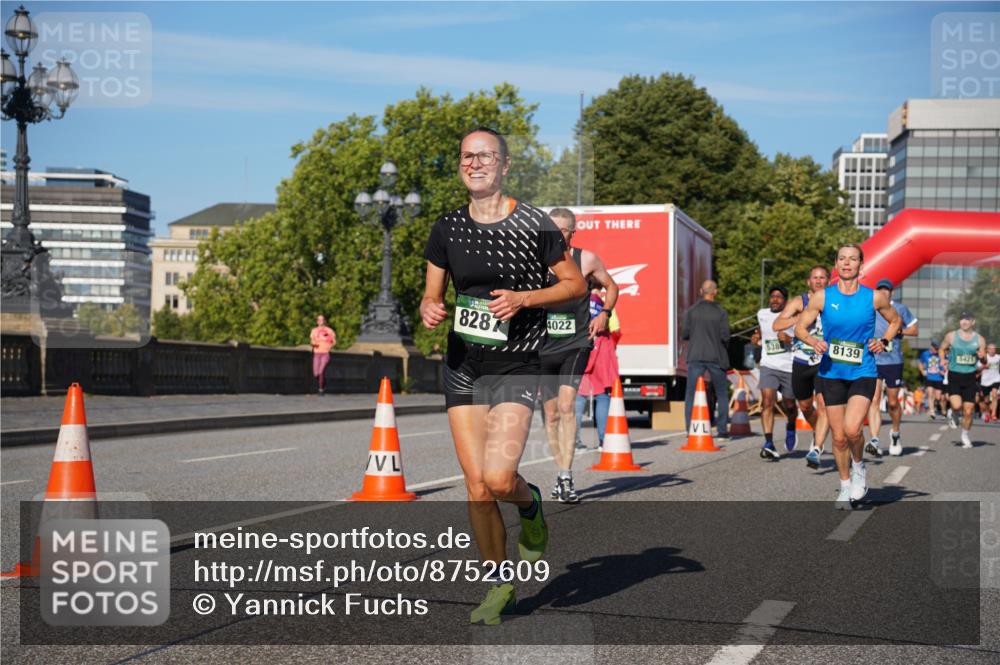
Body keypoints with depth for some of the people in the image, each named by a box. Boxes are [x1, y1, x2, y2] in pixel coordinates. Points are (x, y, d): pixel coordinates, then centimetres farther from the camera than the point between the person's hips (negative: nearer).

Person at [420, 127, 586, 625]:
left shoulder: (534, 224, -7)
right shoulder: (447, 229, 5)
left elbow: (576, 284, -1)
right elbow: (432, 294, 14)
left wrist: (523, 298, -15)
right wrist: (429, 310, -10)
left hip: (515, 368, -4)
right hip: (462, 366, 4)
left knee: (498, 477, -20)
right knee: (476, 485, 3)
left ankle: (529, 503, 17)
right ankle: (499, 585, 21)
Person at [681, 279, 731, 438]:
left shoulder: (691, 311, -1)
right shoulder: (721, 312, -5)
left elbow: (684, 334, -2)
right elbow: (725, 336, -9)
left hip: (696, 356, 1)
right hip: (716, 356, -1)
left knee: (691, 393, 4)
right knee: (722, 393, 12)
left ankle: (690, 429, -3)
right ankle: (722, 430, 11)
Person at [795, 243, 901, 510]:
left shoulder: (874, 297, -1)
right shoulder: (822, 297, -1)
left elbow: (895, 321, 17)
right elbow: (800, 327, 4)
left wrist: (883, 342, 0)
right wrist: (813, 341, -16)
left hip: (863, 373, -1)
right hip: (832, 374, 2)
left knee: (852, 429, -21)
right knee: (838, 437, 6)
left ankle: (859, 466, 11)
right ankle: (845, 487, 27)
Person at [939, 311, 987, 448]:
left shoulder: (979, 339, 2)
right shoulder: (951, 336, 0)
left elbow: (984, 362, 7)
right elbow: (942, 349, 15)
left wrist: (982, 357, -16)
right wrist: (943, 360, -5)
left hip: (970, 377, 1)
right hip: (954, 376, -1)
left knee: (968, 411, 2)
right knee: (957, 405, -21)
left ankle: (965, 435, 27)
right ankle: (955, 414, 17)